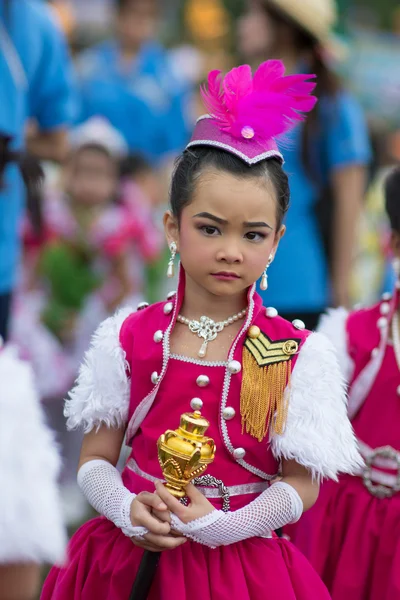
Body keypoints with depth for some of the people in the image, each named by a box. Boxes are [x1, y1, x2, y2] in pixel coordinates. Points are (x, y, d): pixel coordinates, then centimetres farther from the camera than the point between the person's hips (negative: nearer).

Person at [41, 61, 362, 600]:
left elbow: (301, 483, -4)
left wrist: (223, 526, -20)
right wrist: (126, 509, -17)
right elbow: (96, 459, 3)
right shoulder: (129, 338, 1)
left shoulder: (296, 353, -4)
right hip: (133, 556, 1)